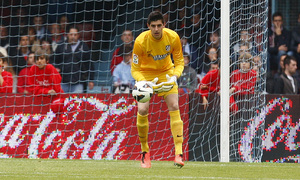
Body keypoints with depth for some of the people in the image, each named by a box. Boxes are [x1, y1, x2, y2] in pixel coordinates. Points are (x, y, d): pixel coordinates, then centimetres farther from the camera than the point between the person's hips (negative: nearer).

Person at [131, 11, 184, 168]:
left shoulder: (173, 37, -20)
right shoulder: (141, 41, -25)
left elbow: (179, 62, -7)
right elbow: (135, 69, -17)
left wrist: (175, 76, -28)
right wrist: (146, 83, -36)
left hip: (166, 73, 1)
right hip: (146, 75, -1)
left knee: (174, 106, -17)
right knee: (142, 110, -17)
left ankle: (179, 153, -19)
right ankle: (145, 151, 5)